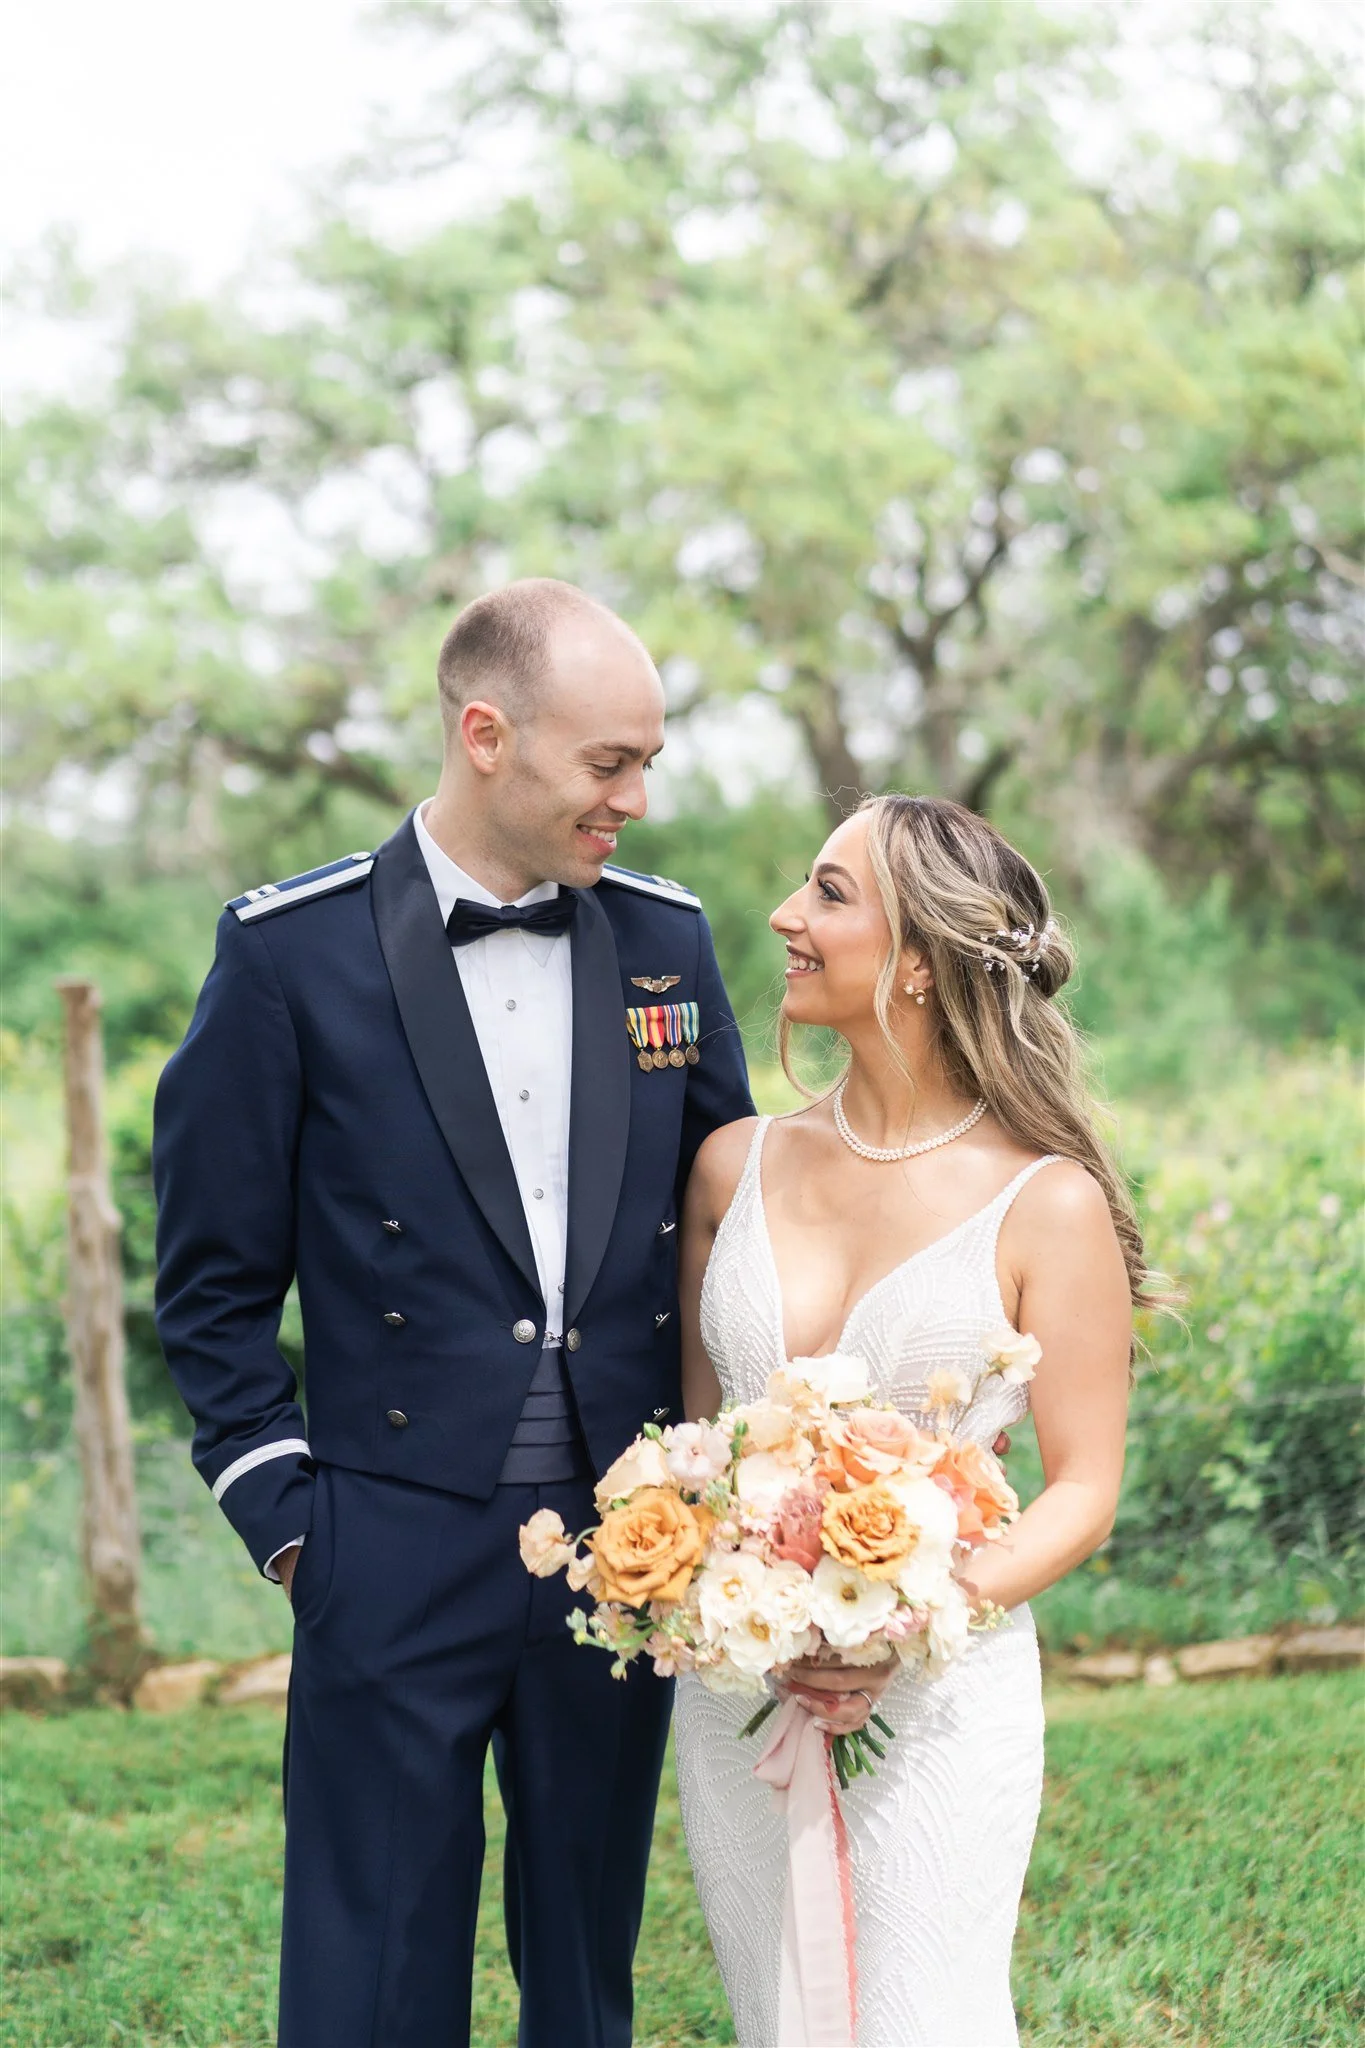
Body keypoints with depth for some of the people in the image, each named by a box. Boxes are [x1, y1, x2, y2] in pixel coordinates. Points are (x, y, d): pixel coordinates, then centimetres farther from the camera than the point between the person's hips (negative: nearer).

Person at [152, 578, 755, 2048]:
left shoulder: (667, 940, 6)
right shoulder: (293, 951, -6)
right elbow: (214, 1282, -1)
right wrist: (284, 1514, -6)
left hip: (626, 1541, 4)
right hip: (400, 1553, -3)